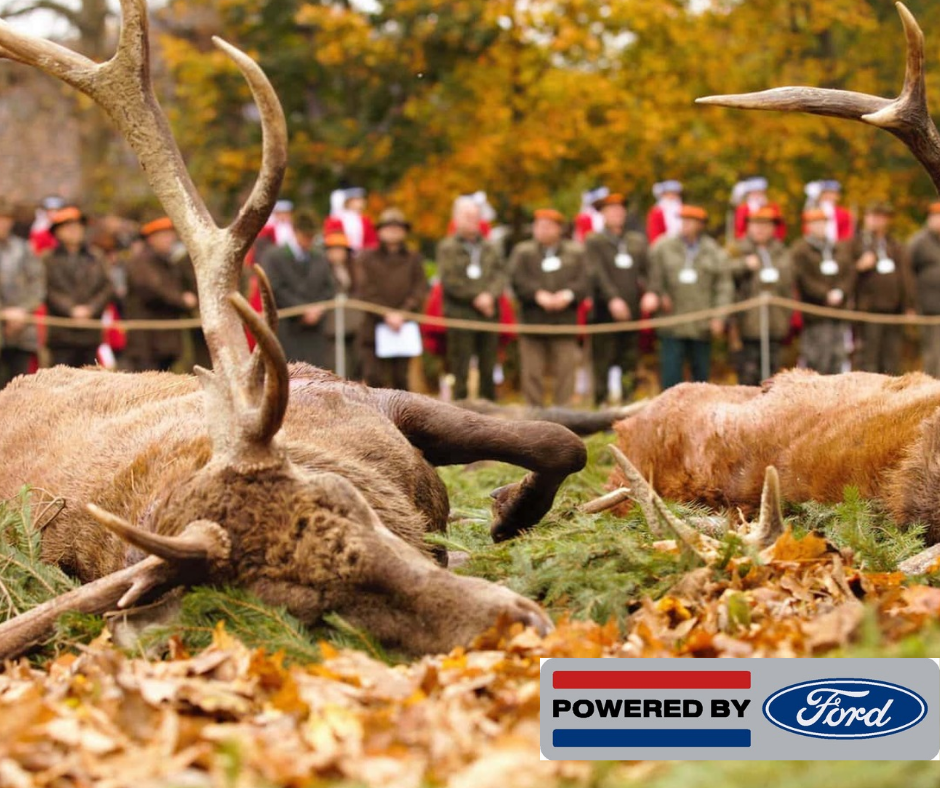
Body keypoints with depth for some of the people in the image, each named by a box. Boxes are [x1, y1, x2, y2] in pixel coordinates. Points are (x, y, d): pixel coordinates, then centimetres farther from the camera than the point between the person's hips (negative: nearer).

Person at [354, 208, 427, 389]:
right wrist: (387, 314, -12)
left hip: (404, 329, 1)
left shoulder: (413, 259, 13)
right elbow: (365, 291, -2)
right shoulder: (367, 259, 8)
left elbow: (420, 290, 3)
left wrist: (403, 313, -12)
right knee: (374, 379, -7)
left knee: (400, 379, 3)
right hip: (374, 326, -1)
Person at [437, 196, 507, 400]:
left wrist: (490, 295, -13)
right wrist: (475, 298, -10)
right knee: (460, 370, -5)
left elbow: (500, 276, 6)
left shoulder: (490, 248, 16)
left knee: (488, 368, 5)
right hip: (460, 314, -4)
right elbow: (449, 281, -6)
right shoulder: (447, 248, 3)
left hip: (489, 314, 4)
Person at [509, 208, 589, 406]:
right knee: (532, 373, -1)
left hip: (565, 322, 0)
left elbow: (584, 282, 2)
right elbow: (518, 280, -3)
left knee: (565, 371, -3)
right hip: (533, 322, 0)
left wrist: (568, 294, -17)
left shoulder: (575, 252, 14)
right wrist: (539, 295, -18)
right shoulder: (522, 251, 12)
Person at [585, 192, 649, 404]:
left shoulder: (637, 241, 18)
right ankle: (601, 403, -1)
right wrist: (613, 299, -22)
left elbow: (647, 270, 11)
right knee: (603, 362, -4)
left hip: (632, 312, 4)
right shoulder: (594, 241, 4)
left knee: (630, 363, 4)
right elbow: (598, 273, -9)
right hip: (605, 313, -4)